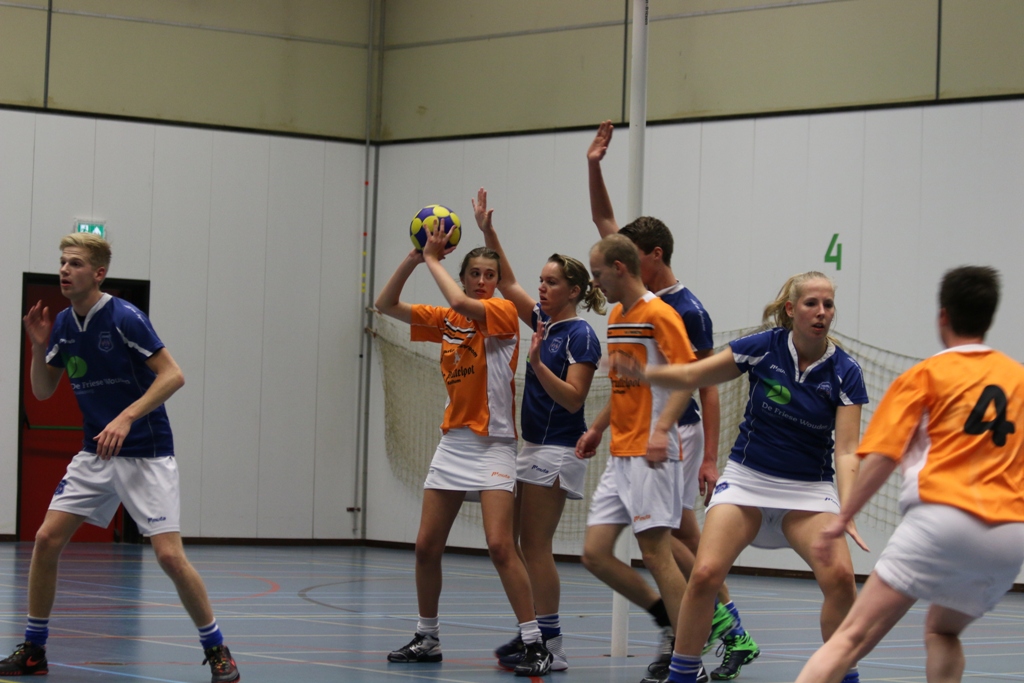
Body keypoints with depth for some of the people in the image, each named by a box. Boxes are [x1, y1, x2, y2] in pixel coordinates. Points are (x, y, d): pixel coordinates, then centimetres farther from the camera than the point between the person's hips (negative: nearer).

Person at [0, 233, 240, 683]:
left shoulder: (124, 318, -16)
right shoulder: (63, 325, 5)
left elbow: (173, 375, -18)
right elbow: (42, 391, 13)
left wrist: (127, 418, -27)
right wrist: (38, 346, -5)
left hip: (146, 455, -6)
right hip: (95, 456, 6)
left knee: (169, 555, -14)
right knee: (47, 539, -3)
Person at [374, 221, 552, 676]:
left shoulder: (504, 313, -7)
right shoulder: (446, 320, 10)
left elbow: (461, 303, -26)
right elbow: (386, 305, 8)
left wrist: (433, 259, -12)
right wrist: (413, 259, -4)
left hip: (492, 445, -6)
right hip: (452, 442, 6)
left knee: (500, 545, -18)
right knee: (427, 545, 6)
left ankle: (535, 644, -15)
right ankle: (427, 638, 21)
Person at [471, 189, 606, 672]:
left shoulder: (581, 336, -12)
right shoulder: (544, 321, 11)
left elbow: (573, 398, -17)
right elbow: (508, 283, 18)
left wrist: (537, 363, -27)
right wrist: (488, 232, 10)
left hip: (558, 450, -9)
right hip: (534, 445, 9)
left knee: (535, 547, -9)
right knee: (526, 546, 7)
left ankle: (551, 645, -7)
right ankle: (533, 634, 11)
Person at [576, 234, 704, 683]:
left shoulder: (658, 314, -10)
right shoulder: (616, 316, 17)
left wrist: (662, 429, -29)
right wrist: (598, 428, 24)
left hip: (651, 455, -9)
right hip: (619, 455, 9)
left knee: (655, 552, -9)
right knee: (595, 553, 2)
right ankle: (669, 620, 15)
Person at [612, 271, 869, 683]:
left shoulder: (845, 373, -9)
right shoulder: (763, 348, -9)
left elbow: (846, 450, -14)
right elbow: (691, 376, -1)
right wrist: (643, 372, -20)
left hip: (808, 489, 0)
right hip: (747, 479, 0)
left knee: (839, 576, -23)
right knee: (705, 574, -18)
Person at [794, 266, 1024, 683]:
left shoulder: (925, 375, 8)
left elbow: (882, 458, -1)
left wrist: (842, 519, 5)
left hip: (944, 518, -4)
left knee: (854, 636, -10)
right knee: (942, 632, 28)